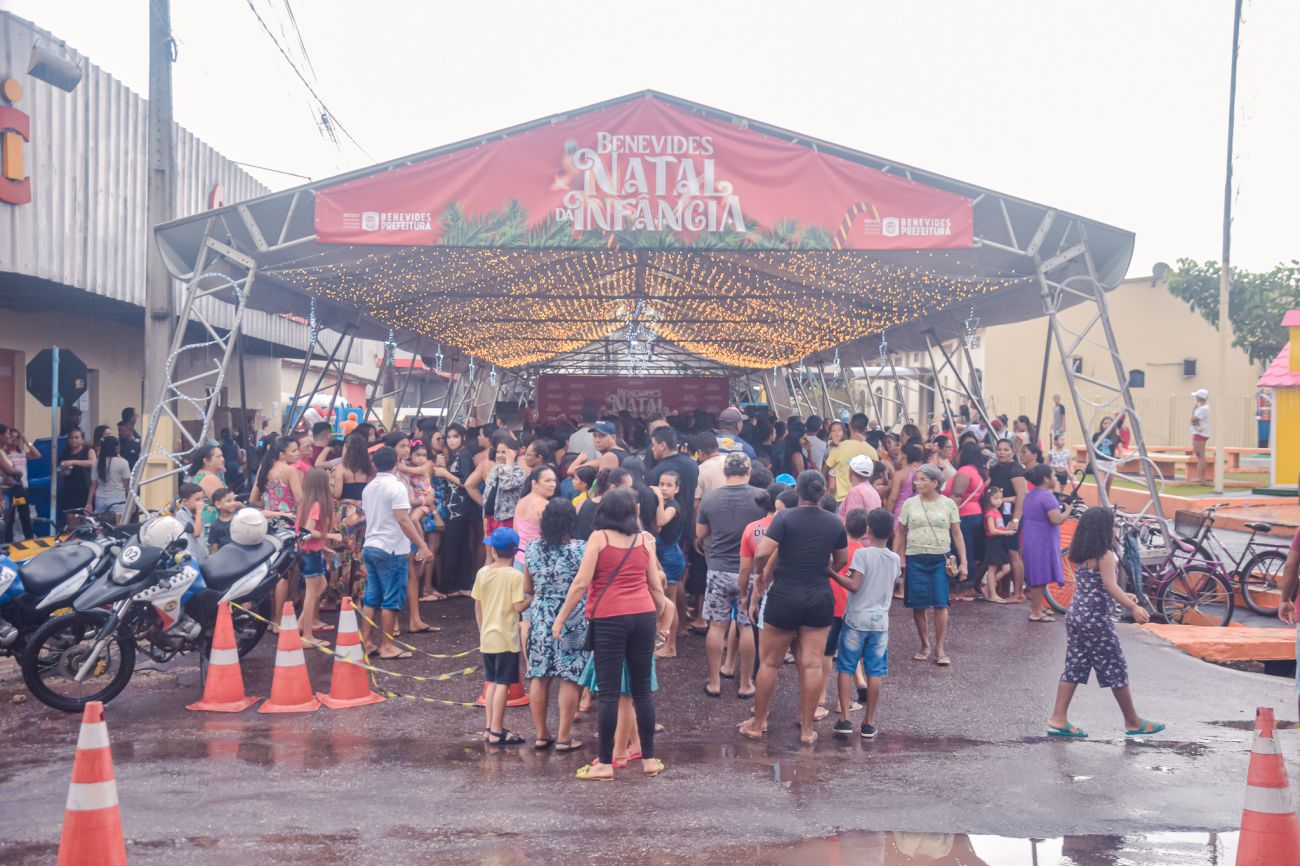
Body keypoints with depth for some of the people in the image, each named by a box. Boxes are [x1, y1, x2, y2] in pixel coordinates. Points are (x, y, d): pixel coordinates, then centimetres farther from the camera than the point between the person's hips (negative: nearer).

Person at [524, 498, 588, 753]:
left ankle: (541, 734, 20)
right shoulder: (581, 550, -14)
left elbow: (527, 589, 8)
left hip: (540, 619, 4)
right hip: (572, 621, -4)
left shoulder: (533, 549, -2)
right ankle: (564, 737, 8)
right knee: (569, 679, 4)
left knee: (539, 677, 11)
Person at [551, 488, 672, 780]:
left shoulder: (599, 537, -1)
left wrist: (560, 618, -1)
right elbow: (656, 586, 11)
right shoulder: (644, 540, 9)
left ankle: (605, 763, 4)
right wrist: (662, 619, 26)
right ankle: (649, 759, 16)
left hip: (608, 619, -3)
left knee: (608, 692, 0)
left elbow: (581, 583, -7)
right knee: (642, 690, 11)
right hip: (643, 616, 4)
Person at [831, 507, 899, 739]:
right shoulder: (894, 559, 5)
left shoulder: (862, 554, -11)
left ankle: (845, 719, 0)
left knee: (846, 669, 5)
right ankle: (869, 722, 12)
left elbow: (854, 585, -18)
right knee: (875, 672, 8)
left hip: (856, 619, -4)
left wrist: (832, 573, -9)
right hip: (880, 621, 4)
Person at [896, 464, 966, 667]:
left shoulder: (948, 504, 1)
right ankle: (925, 645, 19)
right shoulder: (910, 504, 3)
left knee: (940, 604, -6)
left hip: (940, 559, -1)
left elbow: (957, 534, 3)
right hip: (915, 559, 1)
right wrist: (896, 558, 1)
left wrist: (963, 562, -1)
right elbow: (900, 533, 8)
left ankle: (940, 649, 3)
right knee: (918, 605, 3)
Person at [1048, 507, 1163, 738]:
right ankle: (1133, 722, 16)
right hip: (1097, 619, -8)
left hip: (1075, 615, 8)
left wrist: (1124, 597, 26)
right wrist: (1133, 607, -28)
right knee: (1115, 670, 4)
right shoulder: (1106, 556, -14)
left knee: (1074, 668, 10)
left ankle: (1058, 719, 7)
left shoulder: (1079, 556, 10)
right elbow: (1110, 586, -24)